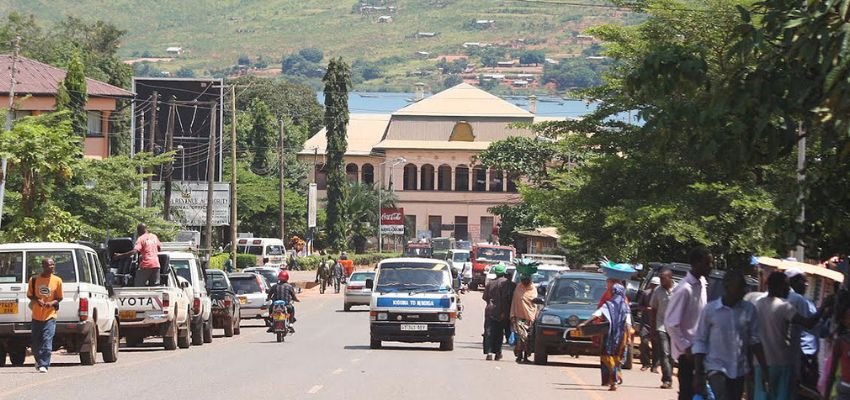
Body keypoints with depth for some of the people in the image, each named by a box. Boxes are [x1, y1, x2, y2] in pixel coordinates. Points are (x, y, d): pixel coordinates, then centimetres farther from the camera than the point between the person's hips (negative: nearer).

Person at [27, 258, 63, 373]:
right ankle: (39, 360, 34)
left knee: (47, 341, -14)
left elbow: (59, 298, 6)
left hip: (50, 316, -2)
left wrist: (52, 303, -14)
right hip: (36, 315, 2)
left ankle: (43, 365, -13)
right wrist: (37, 300, -12)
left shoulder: (57, 280, -1)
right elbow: (29, 295, 9)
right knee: (36, 342, 9)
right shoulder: (34, 280, -1)